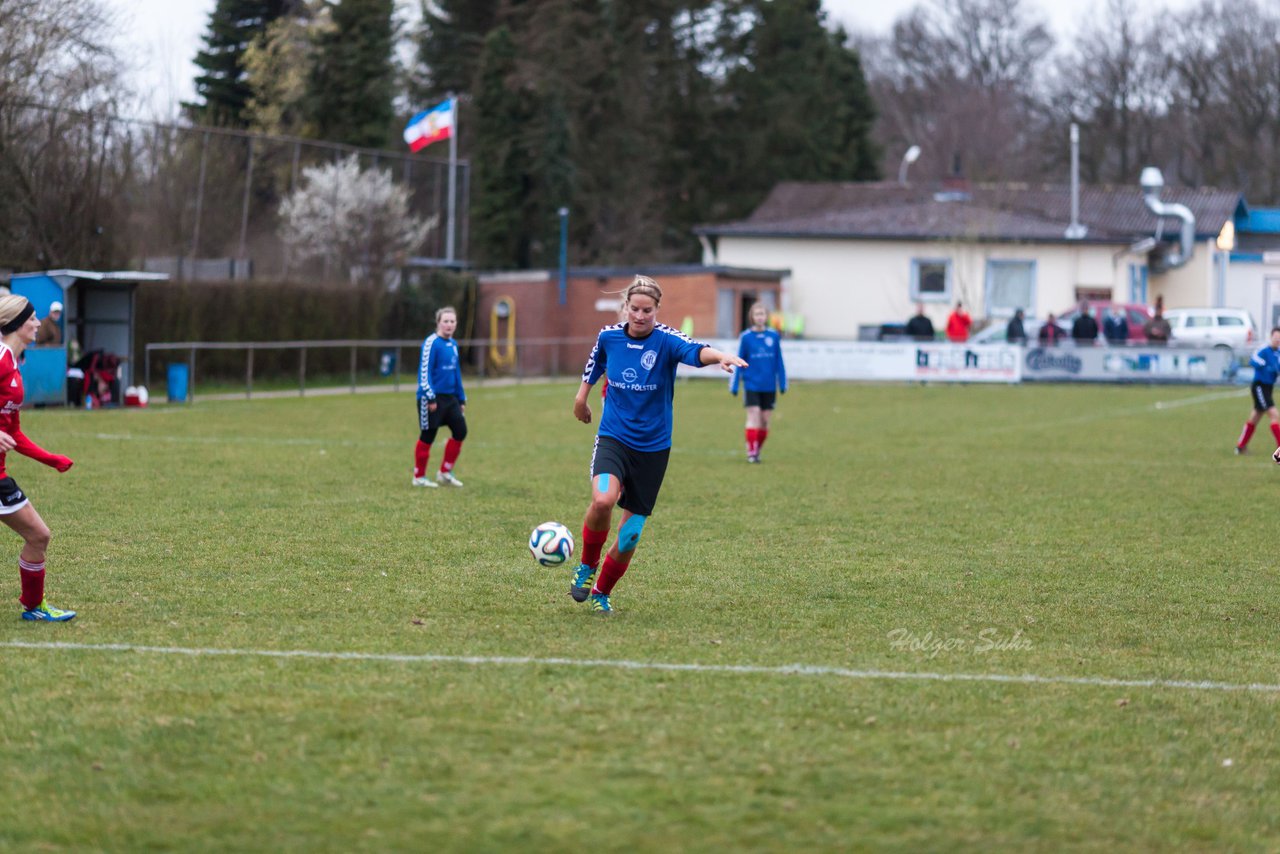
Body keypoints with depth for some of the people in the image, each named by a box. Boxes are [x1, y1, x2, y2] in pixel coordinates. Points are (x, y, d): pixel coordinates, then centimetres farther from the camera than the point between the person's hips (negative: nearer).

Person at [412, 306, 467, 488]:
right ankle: (419, 477, 11)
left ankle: (445, 473, 16)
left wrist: (461, 398, 20)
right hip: (432, 398, -8)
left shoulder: (453, 344, 12)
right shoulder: (432, 343, -12)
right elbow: (424, 372, -16)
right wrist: (430, 398, -19)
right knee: (427, 436, -1)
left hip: (450, 397, 8)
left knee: (460, 431, 4)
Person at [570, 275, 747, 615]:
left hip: (652, 448, 0)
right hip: (614, 437, 0)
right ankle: (587, 565, -3)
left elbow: (695, 351, -35)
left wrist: (720, 355, -56)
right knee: (603, 500, -30)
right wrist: (582, 395, 31)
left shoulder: (666, 341, -13)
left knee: (630, 535, 2)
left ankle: (602, 592, 28)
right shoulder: (609, 336, -3)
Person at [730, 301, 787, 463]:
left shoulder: (774, 336, 3)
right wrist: (734, 385, 1)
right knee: (753, 418, -11)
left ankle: (757, 450, 19)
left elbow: (779, 362, 9)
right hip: (752, 385, -2)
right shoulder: (746, 337, -2)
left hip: (769, 386, 2)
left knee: (765, 421, 5)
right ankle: (751, 452, -7)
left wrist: (783, 383, 8)